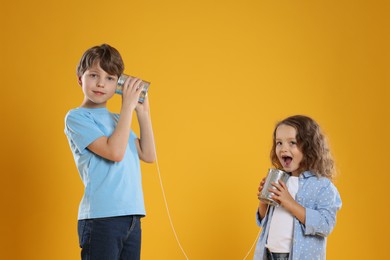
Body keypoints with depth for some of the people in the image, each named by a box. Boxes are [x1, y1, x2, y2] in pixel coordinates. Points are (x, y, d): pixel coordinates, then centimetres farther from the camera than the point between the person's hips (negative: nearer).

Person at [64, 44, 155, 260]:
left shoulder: (117, 119, 17)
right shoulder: (76, 117, -4)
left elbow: (148, 155, 12)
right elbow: (114, 152, -16)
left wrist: (143, 112, 9)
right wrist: (128, 106, -10)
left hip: (132, 217, 7)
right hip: (101, 218, -7)